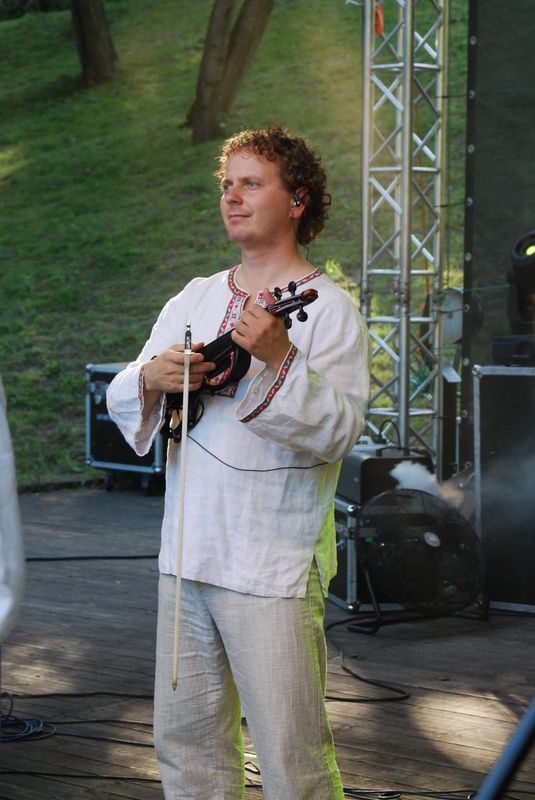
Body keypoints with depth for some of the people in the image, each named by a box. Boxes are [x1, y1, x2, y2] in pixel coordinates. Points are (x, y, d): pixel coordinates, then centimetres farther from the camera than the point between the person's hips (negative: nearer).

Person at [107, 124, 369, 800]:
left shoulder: (327, 308, -4)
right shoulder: (193, 300, 15)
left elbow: (336, 432, -17)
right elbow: (121, 402, 14)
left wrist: (278, 358, -30)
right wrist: (151, 378, -7)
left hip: (273, 570, -6)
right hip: (187, 560, 6)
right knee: (185, 743, 13)